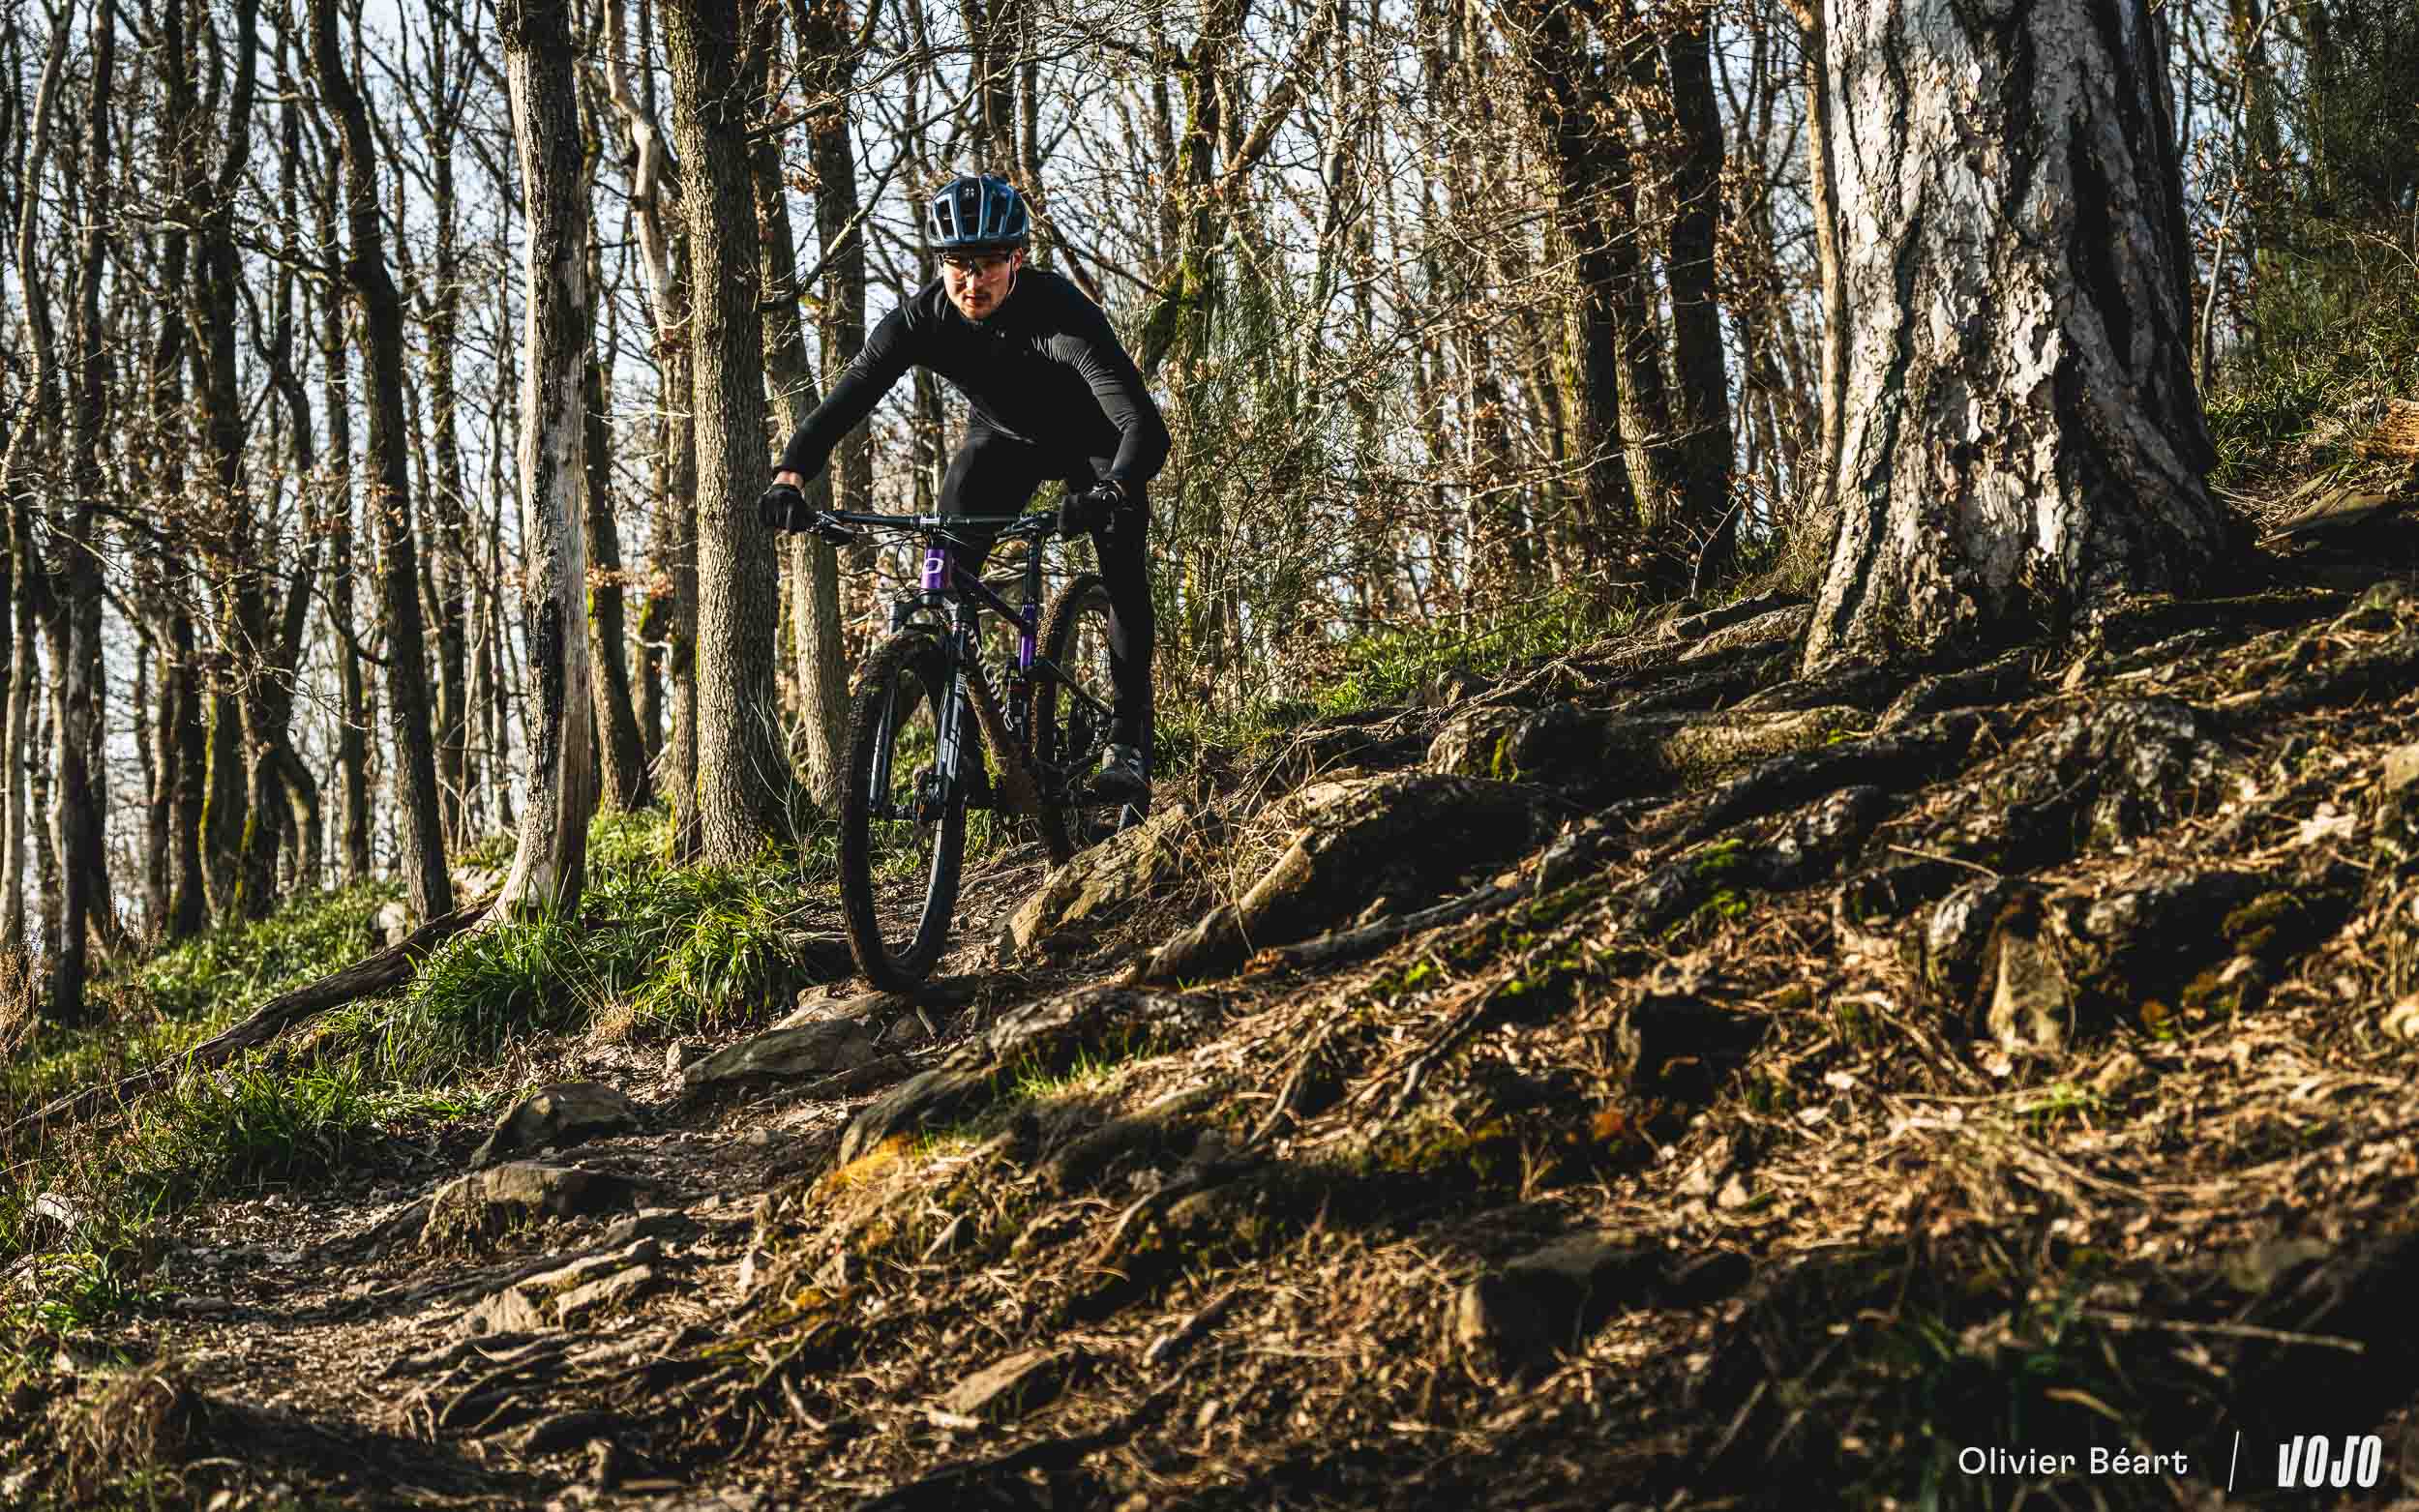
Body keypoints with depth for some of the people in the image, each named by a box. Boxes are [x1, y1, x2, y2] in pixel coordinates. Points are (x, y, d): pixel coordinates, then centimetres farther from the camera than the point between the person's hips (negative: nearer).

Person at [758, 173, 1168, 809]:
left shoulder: (1060, 312, -38)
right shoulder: (923, 318, -28)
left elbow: (1144, 426, -49)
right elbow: (844, 400, -33)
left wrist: (1112, 492, -69)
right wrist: (791, 472, -52)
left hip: (1094, 443, -3)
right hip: (1001, 437, 3)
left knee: (1122, 566, -24)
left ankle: (1129, 741, -13)